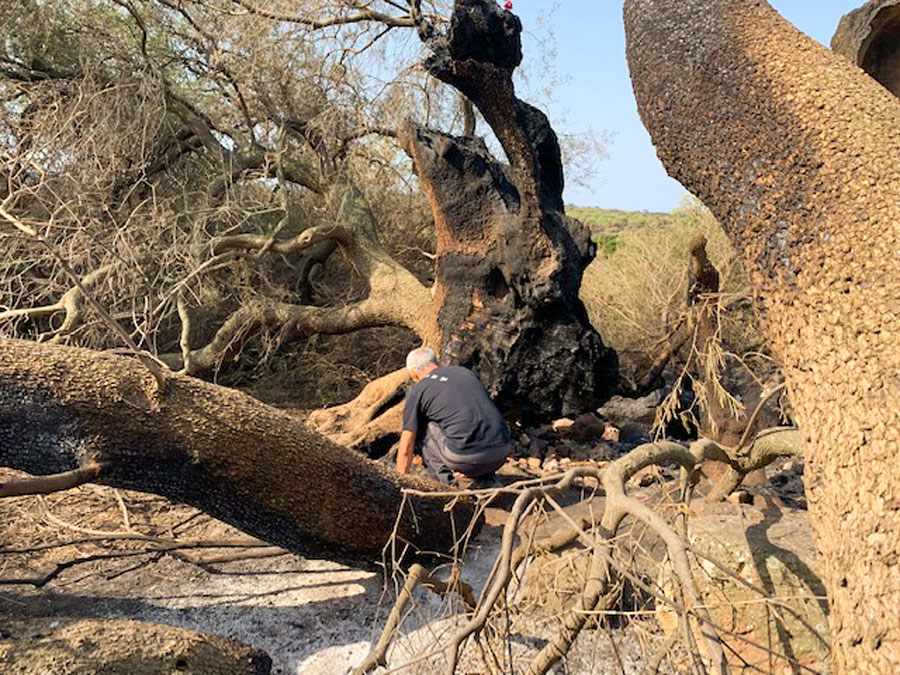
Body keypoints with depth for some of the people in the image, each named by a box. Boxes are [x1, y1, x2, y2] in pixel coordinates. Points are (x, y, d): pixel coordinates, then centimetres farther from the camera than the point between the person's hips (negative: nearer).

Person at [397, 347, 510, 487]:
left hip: (465, 457, -5)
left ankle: (444, 477, 9)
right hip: (501, 454, 5)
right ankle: (484, 477, 17)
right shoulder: (466, 372, 24)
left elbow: (406, 448, 12)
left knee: (420, 427, 17)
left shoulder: (417, 392, 9)